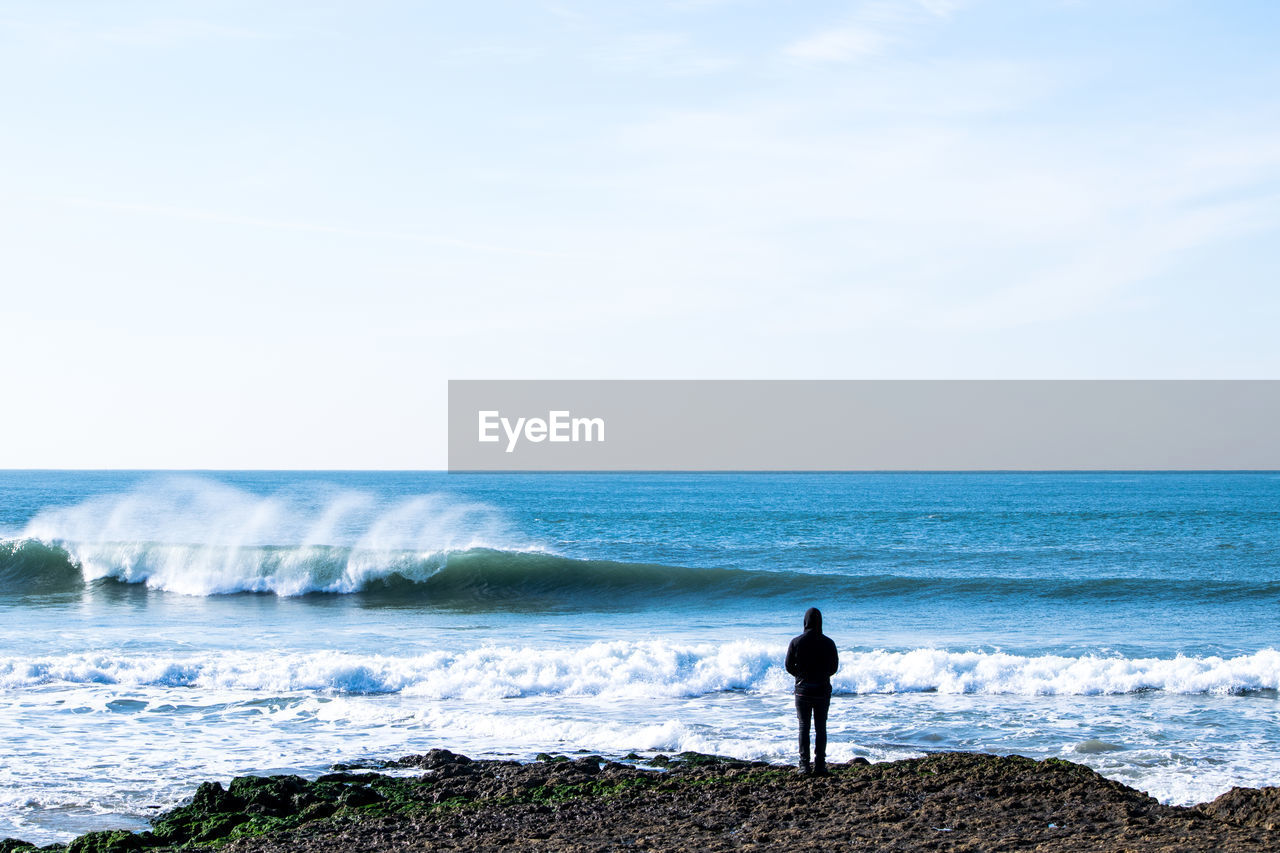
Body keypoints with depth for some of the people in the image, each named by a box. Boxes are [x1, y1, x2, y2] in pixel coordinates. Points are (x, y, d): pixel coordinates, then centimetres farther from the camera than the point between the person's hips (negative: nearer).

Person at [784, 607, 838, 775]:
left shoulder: (796, 642, -7)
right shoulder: (828, 643, -6)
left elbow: (789, 666, 0)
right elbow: (834, 667, 3)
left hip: (803, 690, 0)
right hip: (823, 690, 0)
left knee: (804, 727, 4)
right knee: (820, 727, 6)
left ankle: (804, 765, 0)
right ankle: (820, 765, 4)